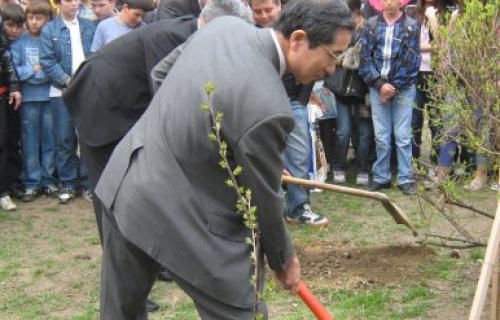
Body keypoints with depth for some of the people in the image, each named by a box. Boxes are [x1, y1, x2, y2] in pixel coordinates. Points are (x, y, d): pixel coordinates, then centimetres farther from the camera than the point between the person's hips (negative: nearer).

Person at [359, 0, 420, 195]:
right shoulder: (371, 25, 6)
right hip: (377, 87, 2)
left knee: (403, 136, 0)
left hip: (403, 88, -2)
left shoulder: (412, 26, 1)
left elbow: (412, 61, -4)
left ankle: (405, 179, 7)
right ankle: (381, 177, 14)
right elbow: (365, 58, 1)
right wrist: (380, 84, -10)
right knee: (381, 137, 5)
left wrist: (394, 87, -9)